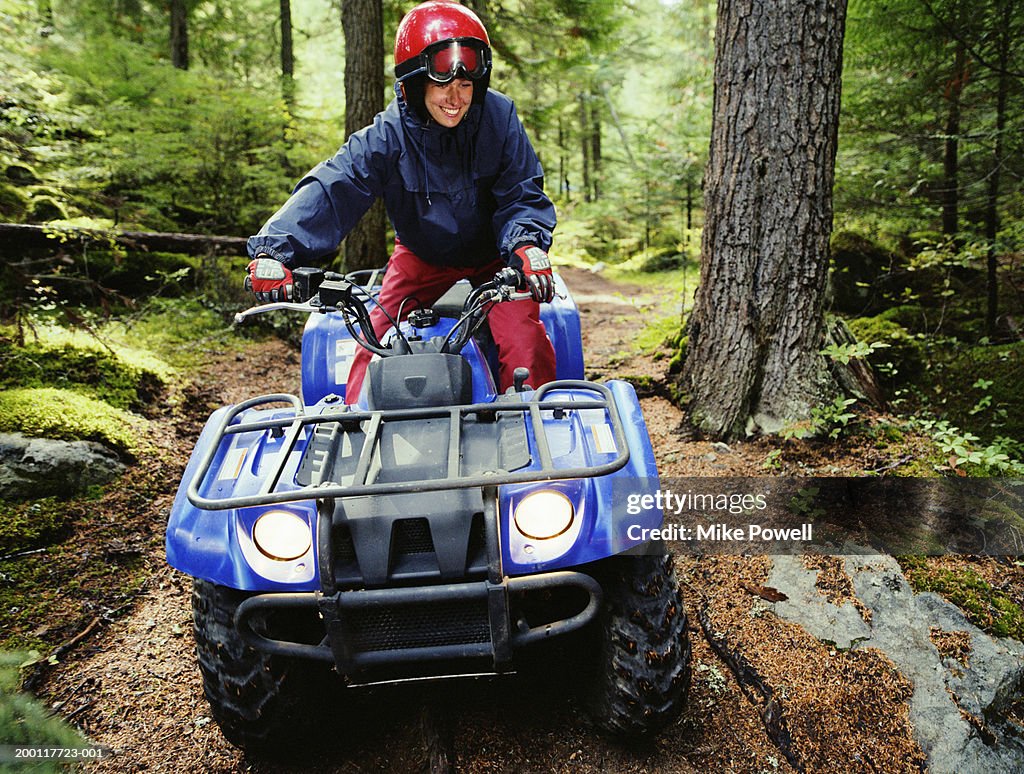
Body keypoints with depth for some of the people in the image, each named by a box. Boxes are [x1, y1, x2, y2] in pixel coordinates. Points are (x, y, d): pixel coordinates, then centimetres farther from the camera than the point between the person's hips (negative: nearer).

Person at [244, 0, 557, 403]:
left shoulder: (499, 117, -16)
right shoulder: (387, 135, -18)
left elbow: (522, 193, -13)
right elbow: (332, 188, -27)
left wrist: (527, 244, -35)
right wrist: (275, 248, -41)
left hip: (493, 254, -1)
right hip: (421, 256, 1)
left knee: (524, 341, -23)